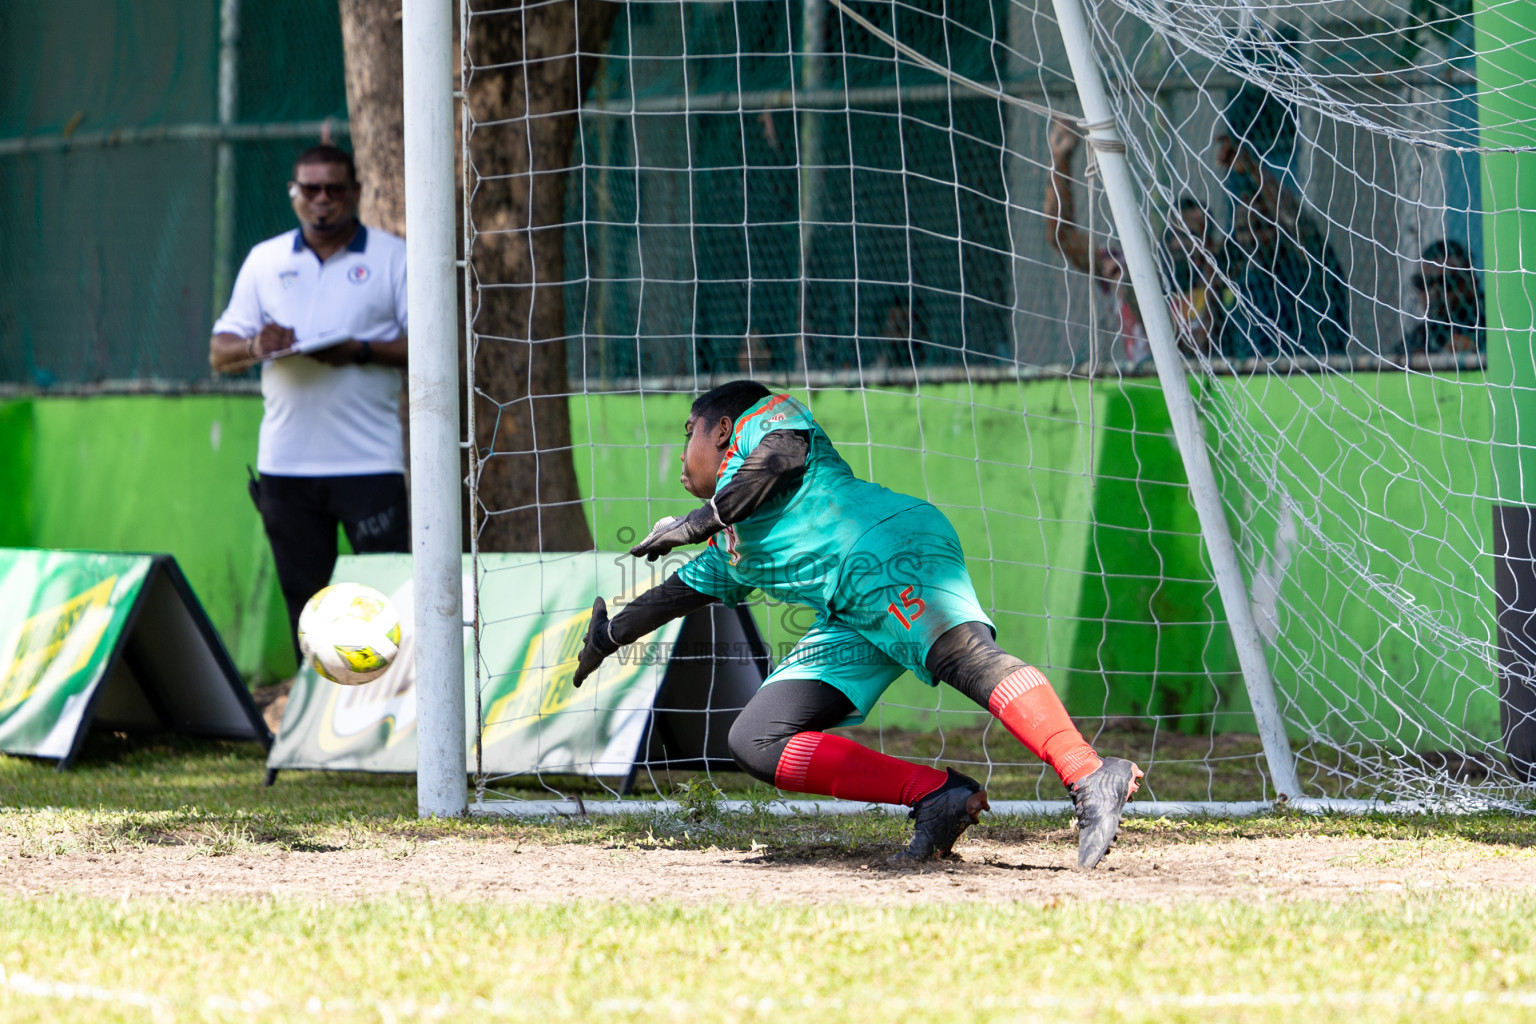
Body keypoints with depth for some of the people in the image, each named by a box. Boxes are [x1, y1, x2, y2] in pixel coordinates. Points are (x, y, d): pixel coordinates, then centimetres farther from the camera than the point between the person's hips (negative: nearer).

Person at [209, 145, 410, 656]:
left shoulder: (392, 258, 4)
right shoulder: (265, 260, 14)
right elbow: (219, 353, 12)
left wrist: (361, 351, -17)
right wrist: (254, 347, -10)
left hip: (369, 460, -3)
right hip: (286, 460, 3)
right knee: (304, 601, 6)